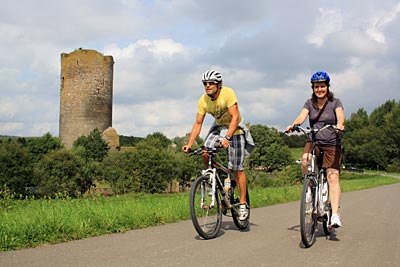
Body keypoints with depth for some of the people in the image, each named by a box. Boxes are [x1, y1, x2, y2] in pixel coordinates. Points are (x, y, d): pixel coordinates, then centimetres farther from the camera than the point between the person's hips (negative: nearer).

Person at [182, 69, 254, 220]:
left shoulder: (227, 93, -27)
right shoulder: (203, 101, -14)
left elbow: (235, 117, -32)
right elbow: (198, 123, -11)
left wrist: (227, 138, -44)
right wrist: (189, 144, -21)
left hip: (235, 129, -4)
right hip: (219, 127, 4)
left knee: (237, 169, -5)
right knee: (206, 153, -21)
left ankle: (243, 204, 5)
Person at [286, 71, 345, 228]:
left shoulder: (335, 102, 0)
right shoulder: (309, 103, 6)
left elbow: (340, 115, -19)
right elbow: (302, 116, -10)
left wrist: (340, 124, -43)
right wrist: (293, 125, -32)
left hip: (332, 144, -2)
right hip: (313, 142, 2)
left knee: (333, 177, -12)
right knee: (305, 161, -30)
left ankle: (335, 214, -13)